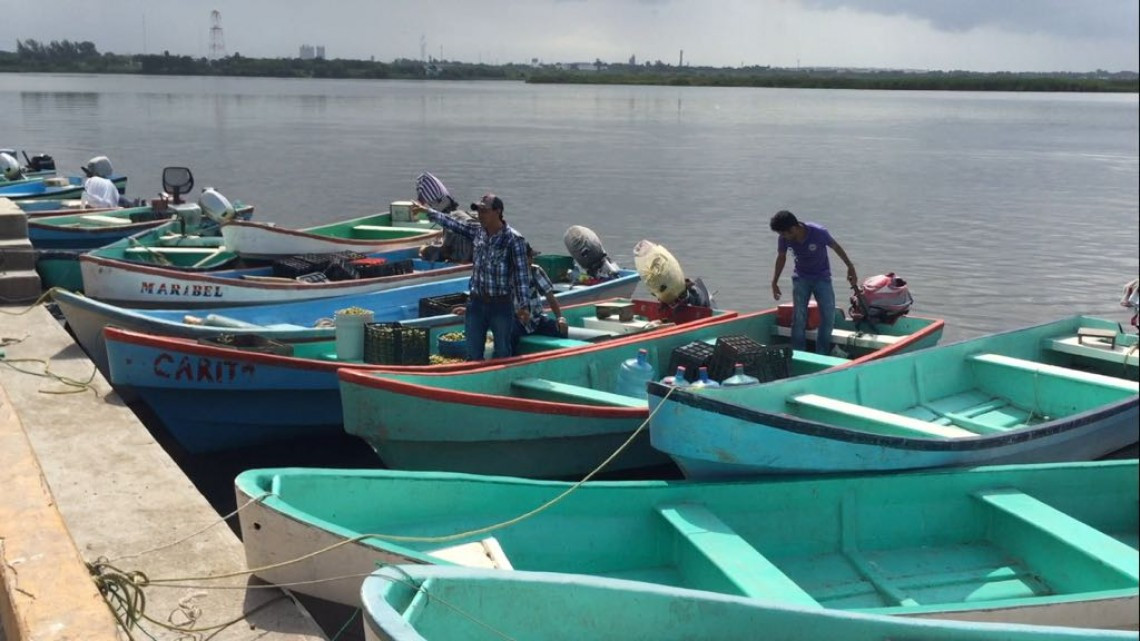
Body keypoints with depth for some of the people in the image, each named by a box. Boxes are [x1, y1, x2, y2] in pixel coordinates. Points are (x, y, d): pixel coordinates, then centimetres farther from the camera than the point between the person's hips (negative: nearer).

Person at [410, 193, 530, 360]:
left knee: (502, 355, 7)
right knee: (473, 355, 12)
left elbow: (521, 273, -15)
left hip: (501, 305, -5)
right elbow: (452, 223, 16)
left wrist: (524, 306, -18)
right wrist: (426, 211, 19)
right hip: (476, 302, 5)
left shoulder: (514, 239, -14)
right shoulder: (476, 230, 3)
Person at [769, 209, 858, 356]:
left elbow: (836, 247, -9)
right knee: (799, 318, -9)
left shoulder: (819, 232, -27)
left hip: (822, 277, -1)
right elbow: (781, 257, 3)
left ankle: (821, 355, 7)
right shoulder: (785, 238, -16)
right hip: (801, 278, 2)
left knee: (829, 317, -6)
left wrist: (850, 267, -1)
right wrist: (775, 282, 6)